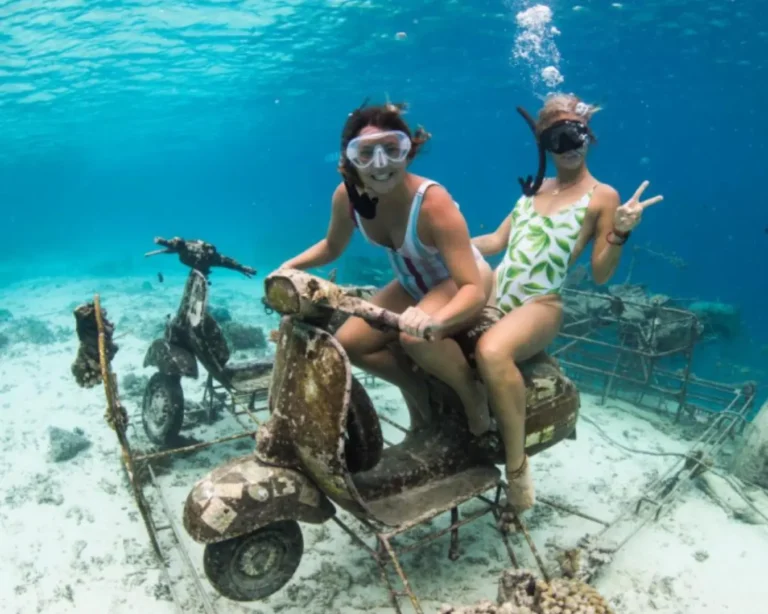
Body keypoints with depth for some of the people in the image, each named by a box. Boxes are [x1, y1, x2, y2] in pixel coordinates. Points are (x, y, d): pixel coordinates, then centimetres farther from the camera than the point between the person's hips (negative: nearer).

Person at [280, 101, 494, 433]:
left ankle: (474, 396, -6)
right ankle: (417, 393, 19)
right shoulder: (346, 195, -19)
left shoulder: (434, 203, -36)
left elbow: (474, 289, -39)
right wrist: (290, 267, -12)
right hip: (413, 284, 6)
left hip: (463, 281, -6)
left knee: (416, 336, -35)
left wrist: (435, 320, -59)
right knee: (349, 342, -3)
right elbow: (332, 247, 4)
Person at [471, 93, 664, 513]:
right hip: (492, 291, 6)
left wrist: (620, 234, -17)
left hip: (539, 305, -6)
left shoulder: (602, 196, 2)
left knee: (491, 351, -39)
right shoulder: (535, 188, 19)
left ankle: (517, 463, -19)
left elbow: (600, 275, -1)